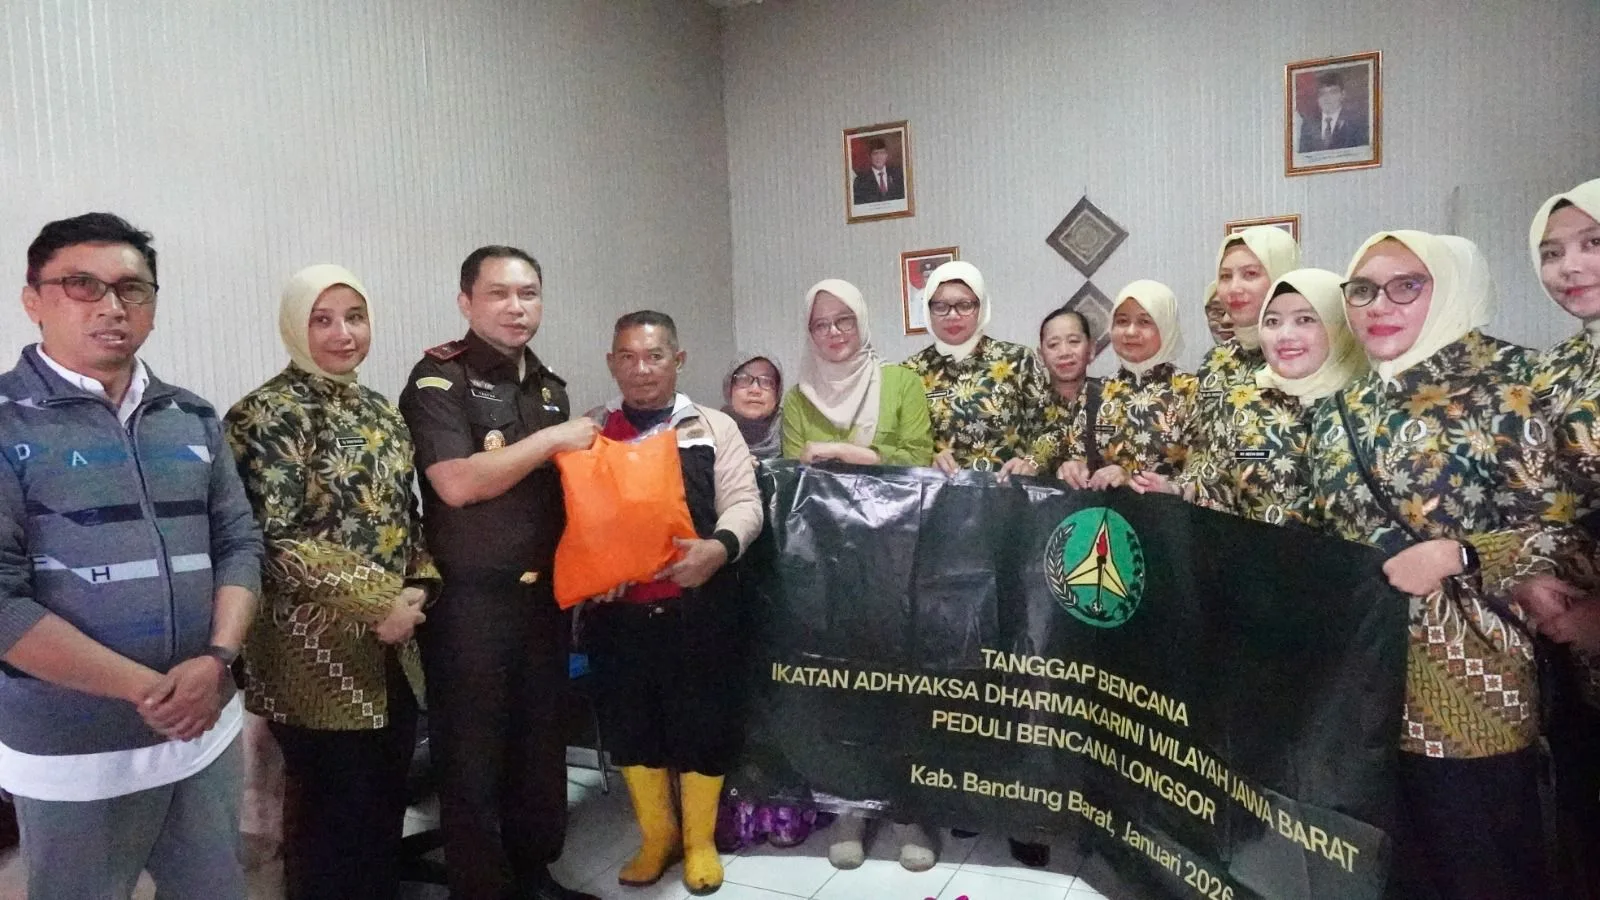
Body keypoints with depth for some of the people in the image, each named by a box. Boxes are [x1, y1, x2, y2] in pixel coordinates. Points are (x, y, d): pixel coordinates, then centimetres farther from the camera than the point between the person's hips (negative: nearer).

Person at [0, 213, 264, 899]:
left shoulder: (193, 419, 6)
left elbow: (239, 544, 5)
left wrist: (217, 660, -11)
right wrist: (146, 689, -18)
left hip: (208, 730, 5)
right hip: (73, 750, -4)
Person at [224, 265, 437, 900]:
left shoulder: (380, 412, 12)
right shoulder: (268, 414, -11)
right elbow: (275, 538, -19)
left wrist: (418, 583, -2)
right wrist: (376, 602, -18)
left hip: (391, 646, 7)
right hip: (316, 652, -7)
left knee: (386, 803, 17)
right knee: (336, 813, 4)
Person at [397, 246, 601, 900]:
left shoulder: (550, 386, 13)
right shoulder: (439, 378, -8)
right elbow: (457, 483, -22)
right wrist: (551, 440, -15)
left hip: (544, 595, 7)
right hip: (470, 602, -6)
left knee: (540, 747, 16)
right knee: (472, 759, 6)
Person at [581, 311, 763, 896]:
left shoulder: (715, 429, 4)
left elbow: (743, 502, -3)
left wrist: (718, 547, -22)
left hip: (698, 606, -2)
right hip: (615, 609, 2)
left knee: (702, 720, 6)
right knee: (629, 723, 12)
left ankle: (700, 840, 28)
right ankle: (656, 836, 33)